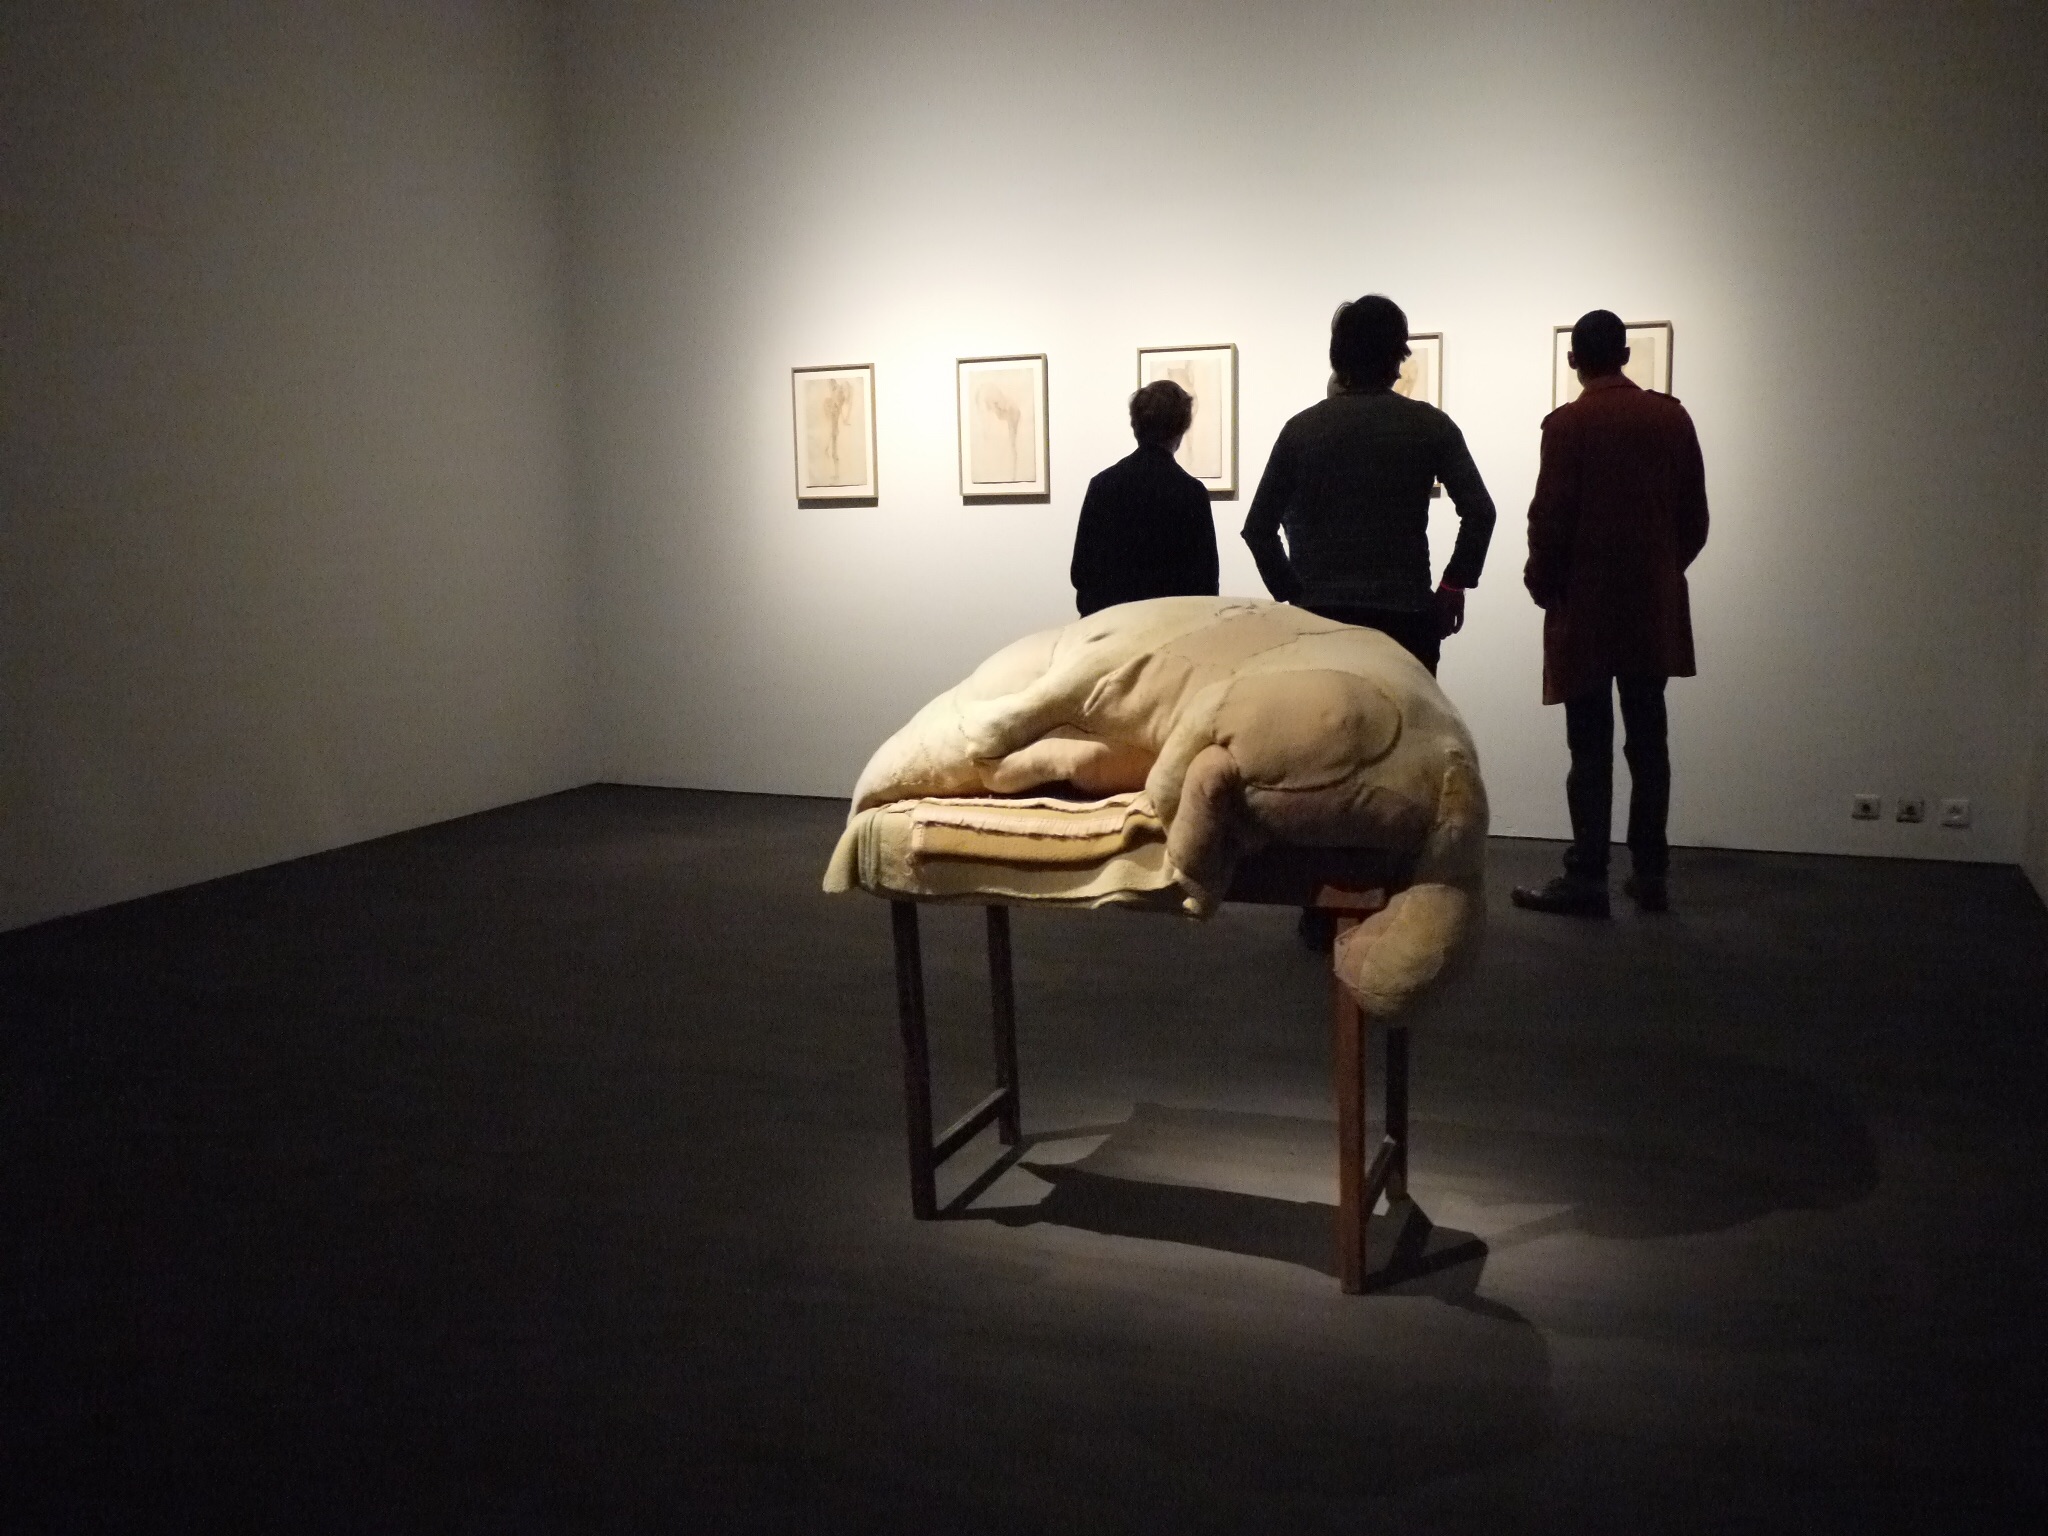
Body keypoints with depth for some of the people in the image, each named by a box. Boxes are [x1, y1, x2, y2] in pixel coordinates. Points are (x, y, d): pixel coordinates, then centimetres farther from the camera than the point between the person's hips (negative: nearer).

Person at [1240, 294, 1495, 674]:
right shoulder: (1429, 425, 2)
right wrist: (1453, 585, 3)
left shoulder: (1301, 428, 4)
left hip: (1322, 613, 1)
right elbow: (1479, 511, -7)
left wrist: (1292, 592, 10)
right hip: (1405, 614, -1)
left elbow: (1258, 527, 2)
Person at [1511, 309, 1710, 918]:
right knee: (1648, 742, 9)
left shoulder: (1568, 423, -9)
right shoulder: (1672, 417, 6)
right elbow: (1694, 516, 7)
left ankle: (1587, 879, -1)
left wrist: (1543, 587, 1)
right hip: (1656, 606, 5)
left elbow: (1550, 519, -12)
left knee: (1590, 748, -2)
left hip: (1586, 607, -4)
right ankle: (1650, 874, 13)